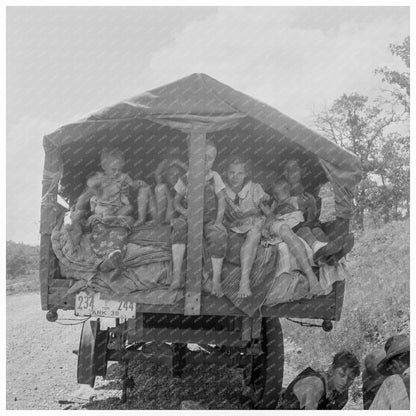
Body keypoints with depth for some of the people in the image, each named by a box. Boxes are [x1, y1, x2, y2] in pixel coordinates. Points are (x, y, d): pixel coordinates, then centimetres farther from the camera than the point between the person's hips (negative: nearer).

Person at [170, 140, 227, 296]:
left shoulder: (215, 177, 4)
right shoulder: (185, 179, 4)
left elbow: (221, 199, -3)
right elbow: (176, 201, 8)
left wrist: (218, 220, -16)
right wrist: (183, 211, -14)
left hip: (210, 219, 0)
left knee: (219, 235, -32)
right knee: (179, 225, -35)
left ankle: (216, 281, -25)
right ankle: (177, 273, -36)